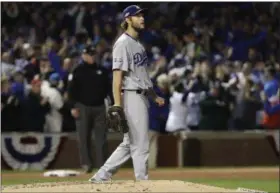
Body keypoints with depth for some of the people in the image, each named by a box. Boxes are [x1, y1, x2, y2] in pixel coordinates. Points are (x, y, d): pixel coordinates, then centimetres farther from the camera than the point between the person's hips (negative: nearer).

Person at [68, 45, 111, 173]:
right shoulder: (78, 71, 2)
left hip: (100, 107, 3)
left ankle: (102, 164, 1)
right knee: (84, 137, -4)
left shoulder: (102, 71, 13)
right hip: (83, 107, -3)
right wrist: (73, 107, -10)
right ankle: (86, 164, -1)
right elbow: (71, 90, -1)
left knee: (101, 137, 0)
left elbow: (108, 89, 15)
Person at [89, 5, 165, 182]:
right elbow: (117, 76, -17)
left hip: (142, 97, 10)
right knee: (140, 145, -5)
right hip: (131, 97, -10)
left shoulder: (138, 44, 18)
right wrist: (117, 106, -23)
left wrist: (155, 96, 20)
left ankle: (100, 177, 17)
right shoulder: (123, 43, -11)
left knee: (129, 144, 12)